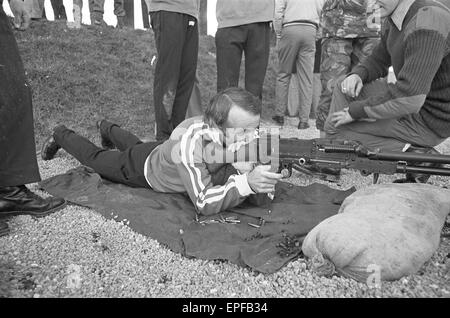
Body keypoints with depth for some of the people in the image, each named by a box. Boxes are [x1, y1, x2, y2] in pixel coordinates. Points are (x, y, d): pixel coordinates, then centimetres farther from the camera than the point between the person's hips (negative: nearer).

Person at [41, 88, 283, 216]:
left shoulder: (241, 136, -29)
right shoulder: (191, 143, -48)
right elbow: (203, 203, -47)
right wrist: (246, 183, -58)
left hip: (163, 151, 6)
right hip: (142, 169, -5)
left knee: (135, 146, 39)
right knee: (94, 157, 24)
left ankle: (108, 129, 69)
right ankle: (61, 136, 53)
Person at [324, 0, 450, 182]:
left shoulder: (425, 27, -28)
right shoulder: (395, 18, 2)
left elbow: (408, 100, -33)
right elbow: (379, 61, 16)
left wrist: (355, 111, -21)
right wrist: (357, 75, -8)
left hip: (429, 118, -9)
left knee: (337, 128, -12)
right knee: (345, 87, 9)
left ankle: (412, 154, -6)